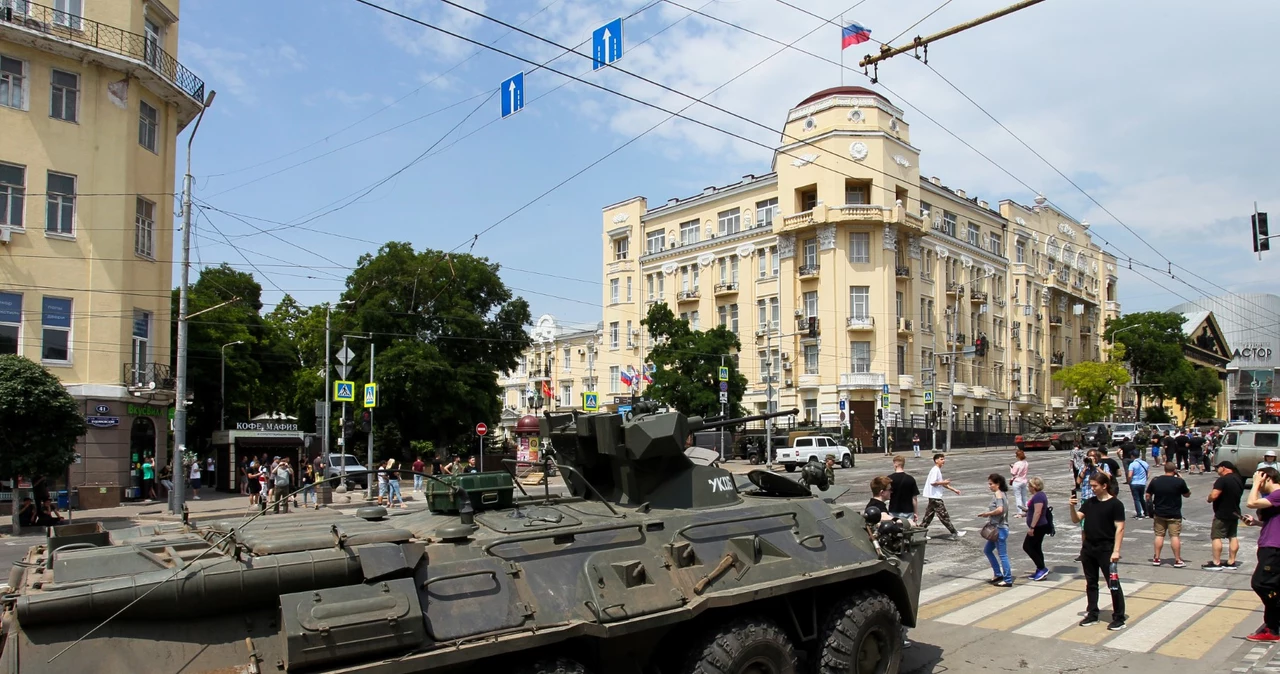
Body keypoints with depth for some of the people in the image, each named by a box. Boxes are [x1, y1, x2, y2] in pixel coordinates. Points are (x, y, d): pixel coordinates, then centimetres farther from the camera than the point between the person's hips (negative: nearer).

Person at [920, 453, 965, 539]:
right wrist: (943, 482, -16)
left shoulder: (938, 470, 16)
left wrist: (954, 490, 17)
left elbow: (942, 484, 21)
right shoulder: (935, 470, -16)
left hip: (934, 497, 10)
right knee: (944, 515, -3)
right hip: (935, 497, -10)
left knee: (929, 515, 12)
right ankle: (954, 533, 2)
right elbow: (932, 482, -24)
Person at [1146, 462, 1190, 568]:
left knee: (1159, 535, 9)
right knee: (1175, 536, 2)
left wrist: (1151, 508, 15)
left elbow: (1148, 495, 4)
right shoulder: (1179, 481, -10)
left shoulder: (1155, 481, -1)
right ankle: (1178, 560, 5)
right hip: (1174, 514, -3)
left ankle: (1156, 559, 11)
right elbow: (1187, 495, 3)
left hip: (1159, 513, 3)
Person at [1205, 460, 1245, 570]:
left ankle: (1216, 563, -5)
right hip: (1234, 513, 9)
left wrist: (1208, 498, -6)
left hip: (1222, 514, -9)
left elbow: (1214, 495, -25)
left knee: (1216, 537, -5)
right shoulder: (1239, 480, 10)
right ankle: (1231, 562, 18)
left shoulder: (1222, 480, -19)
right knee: (1233, 537, 13)